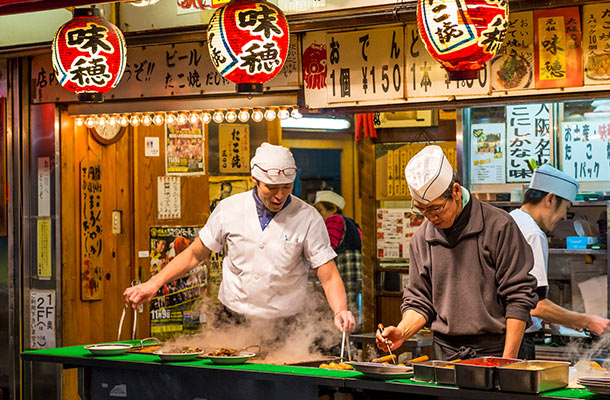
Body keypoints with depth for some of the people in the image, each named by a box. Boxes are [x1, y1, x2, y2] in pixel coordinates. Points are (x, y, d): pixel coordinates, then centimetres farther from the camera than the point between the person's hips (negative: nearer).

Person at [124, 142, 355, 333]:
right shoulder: (230, 209, 0)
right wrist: (153, 284, 5)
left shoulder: (307, 218, -6)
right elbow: (195, 254, 11)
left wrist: (340, 311, -27)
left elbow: (329, 277, -8)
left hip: (285, 334, -2)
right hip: (232, 327, 2)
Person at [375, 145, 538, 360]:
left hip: (491, 350, -4)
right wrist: (402, 332, -6)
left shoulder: (498, 226, -6)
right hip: (444, 352, 4)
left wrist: (508, 361, -12)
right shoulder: (422, 238, 8)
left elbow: (519, 297, -7)